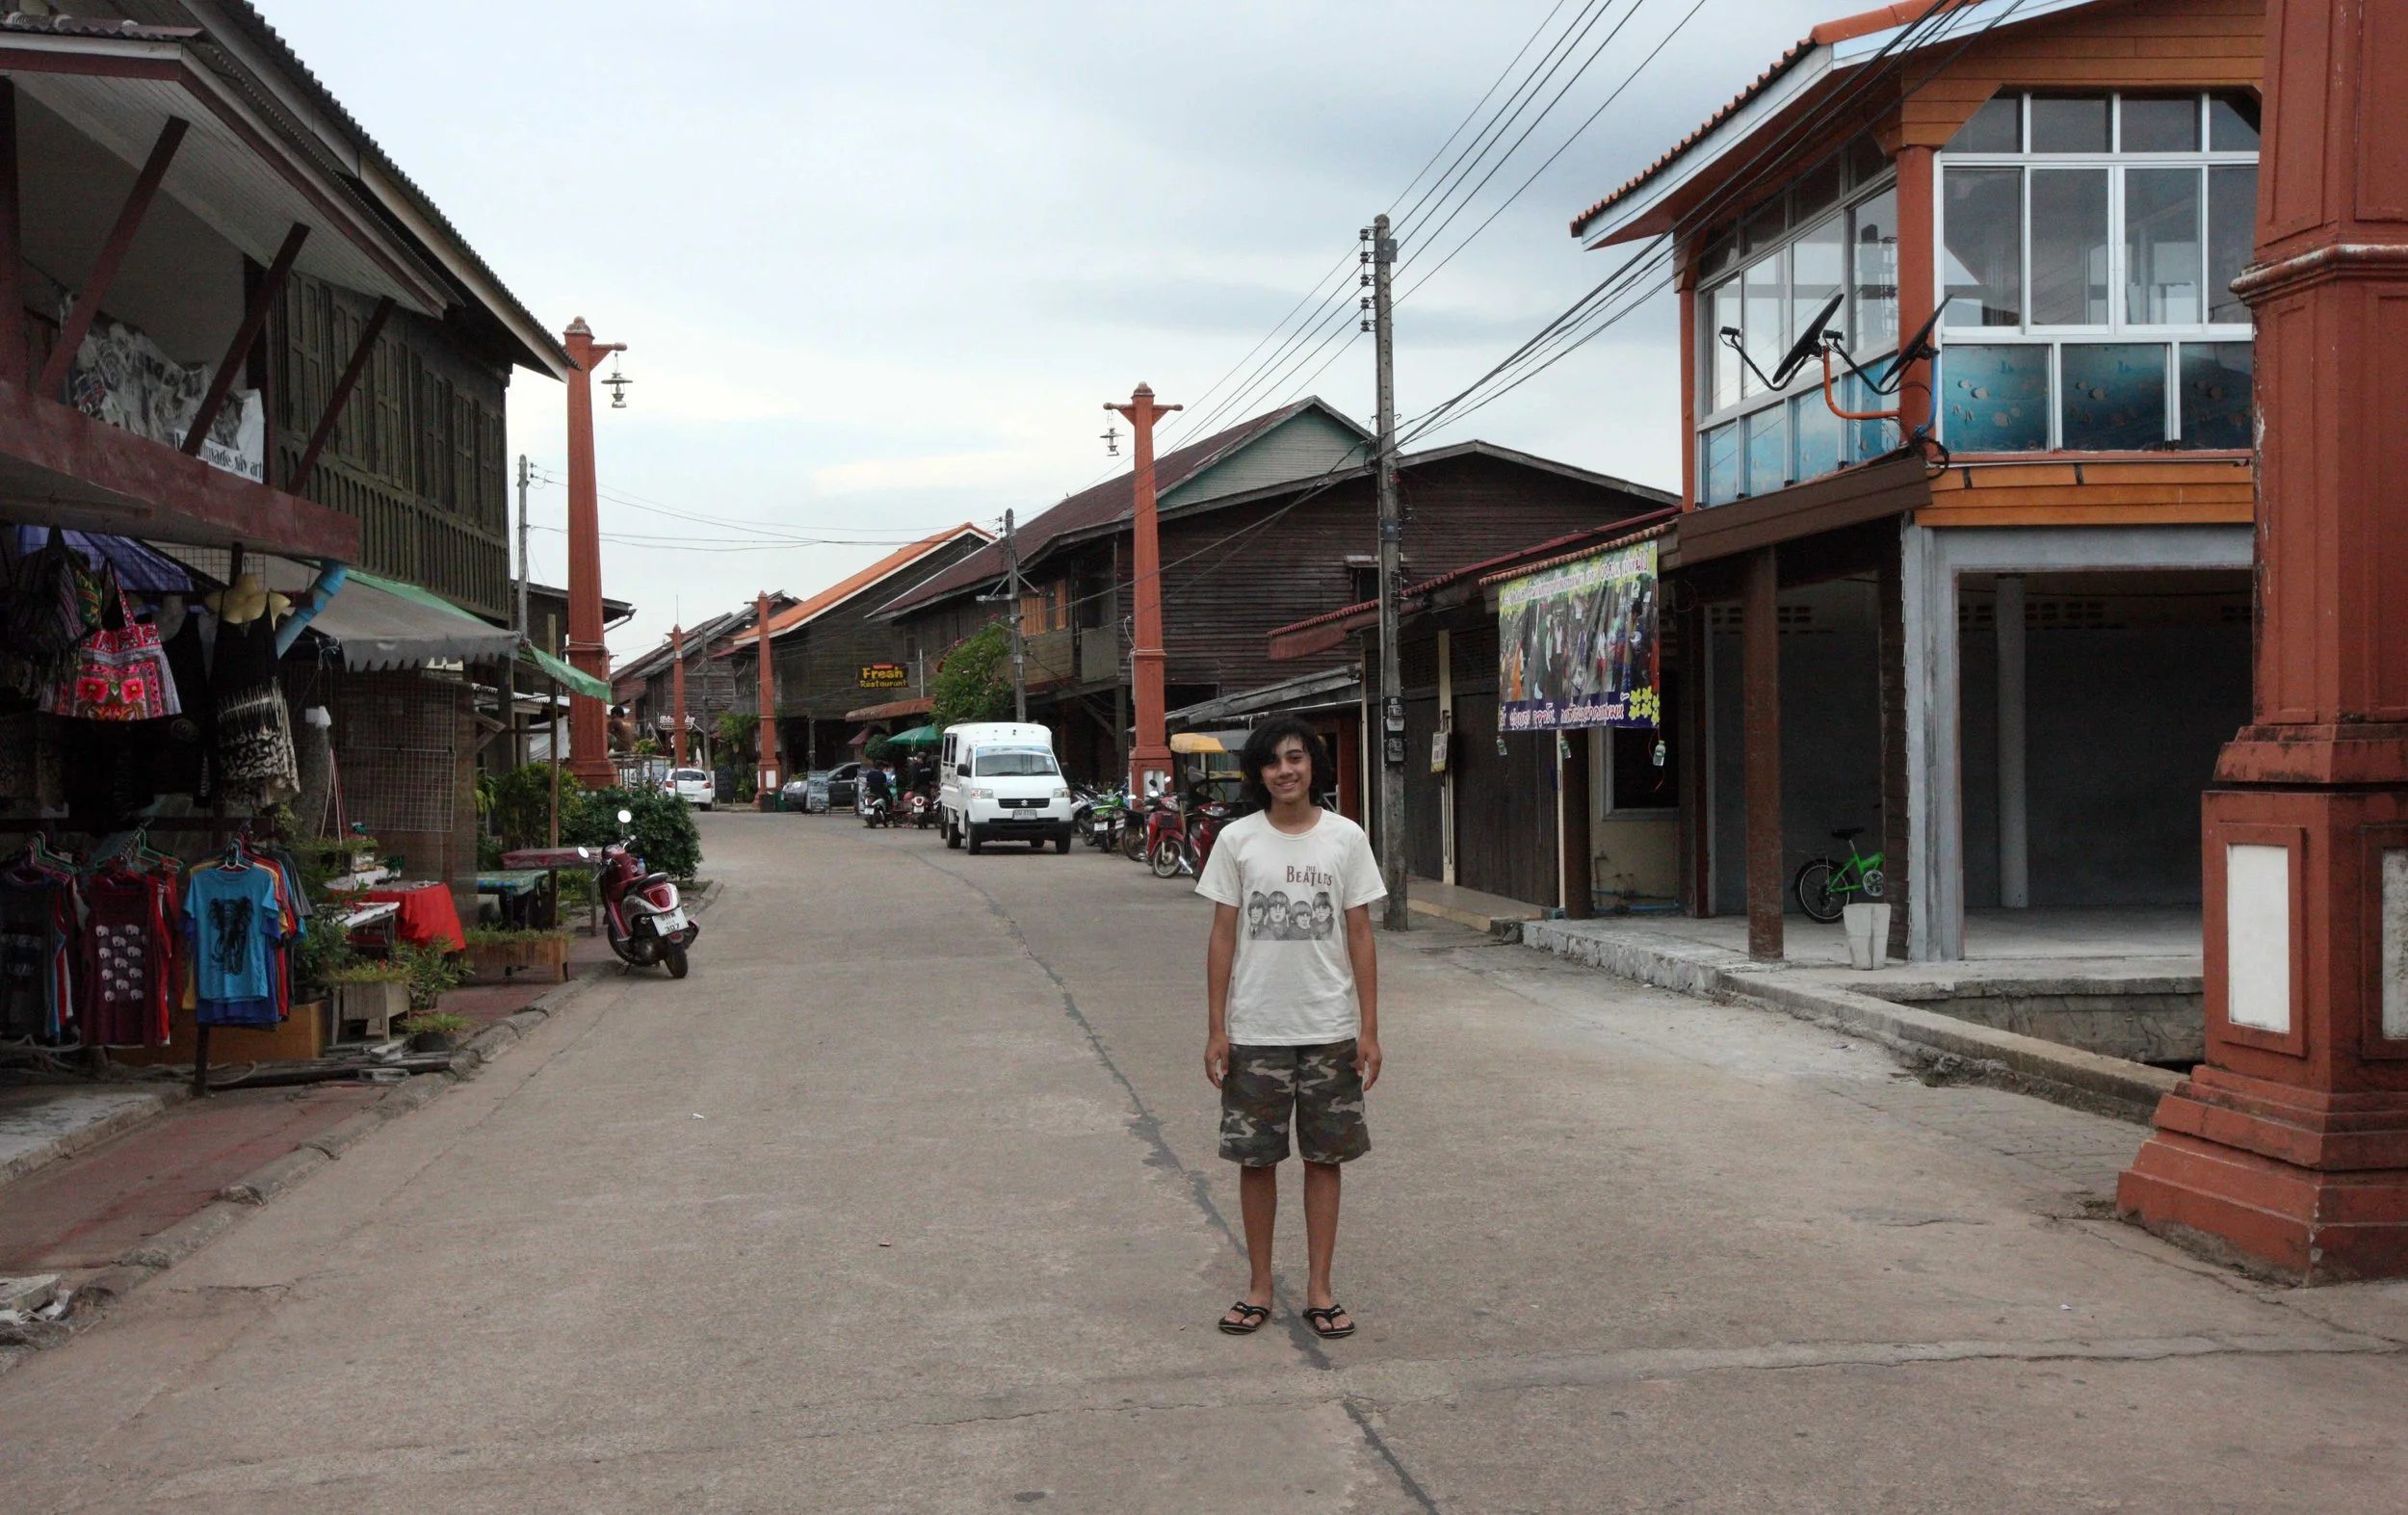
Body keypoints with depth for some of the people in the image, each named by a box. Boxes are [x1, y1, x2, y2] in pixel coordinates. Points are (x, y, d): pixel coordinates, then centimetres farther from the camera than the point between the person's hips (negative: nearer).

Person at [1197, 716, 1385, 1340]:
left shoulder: (1345, 838, 0)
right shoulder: (1237, 840, -1)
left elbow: (1360, 935, 2)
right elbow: (1223, 936, 2)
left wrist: (1369, 1028, -2)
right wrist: (1216, 1027, -2)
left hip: (1329, 1030, 0)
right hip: (1255, 1030, 0)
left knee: (1324, 1156, 6)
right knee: (1254, 1158, 6)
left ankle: (1319, 1288, 16)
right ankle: (1258, 1285, 19)